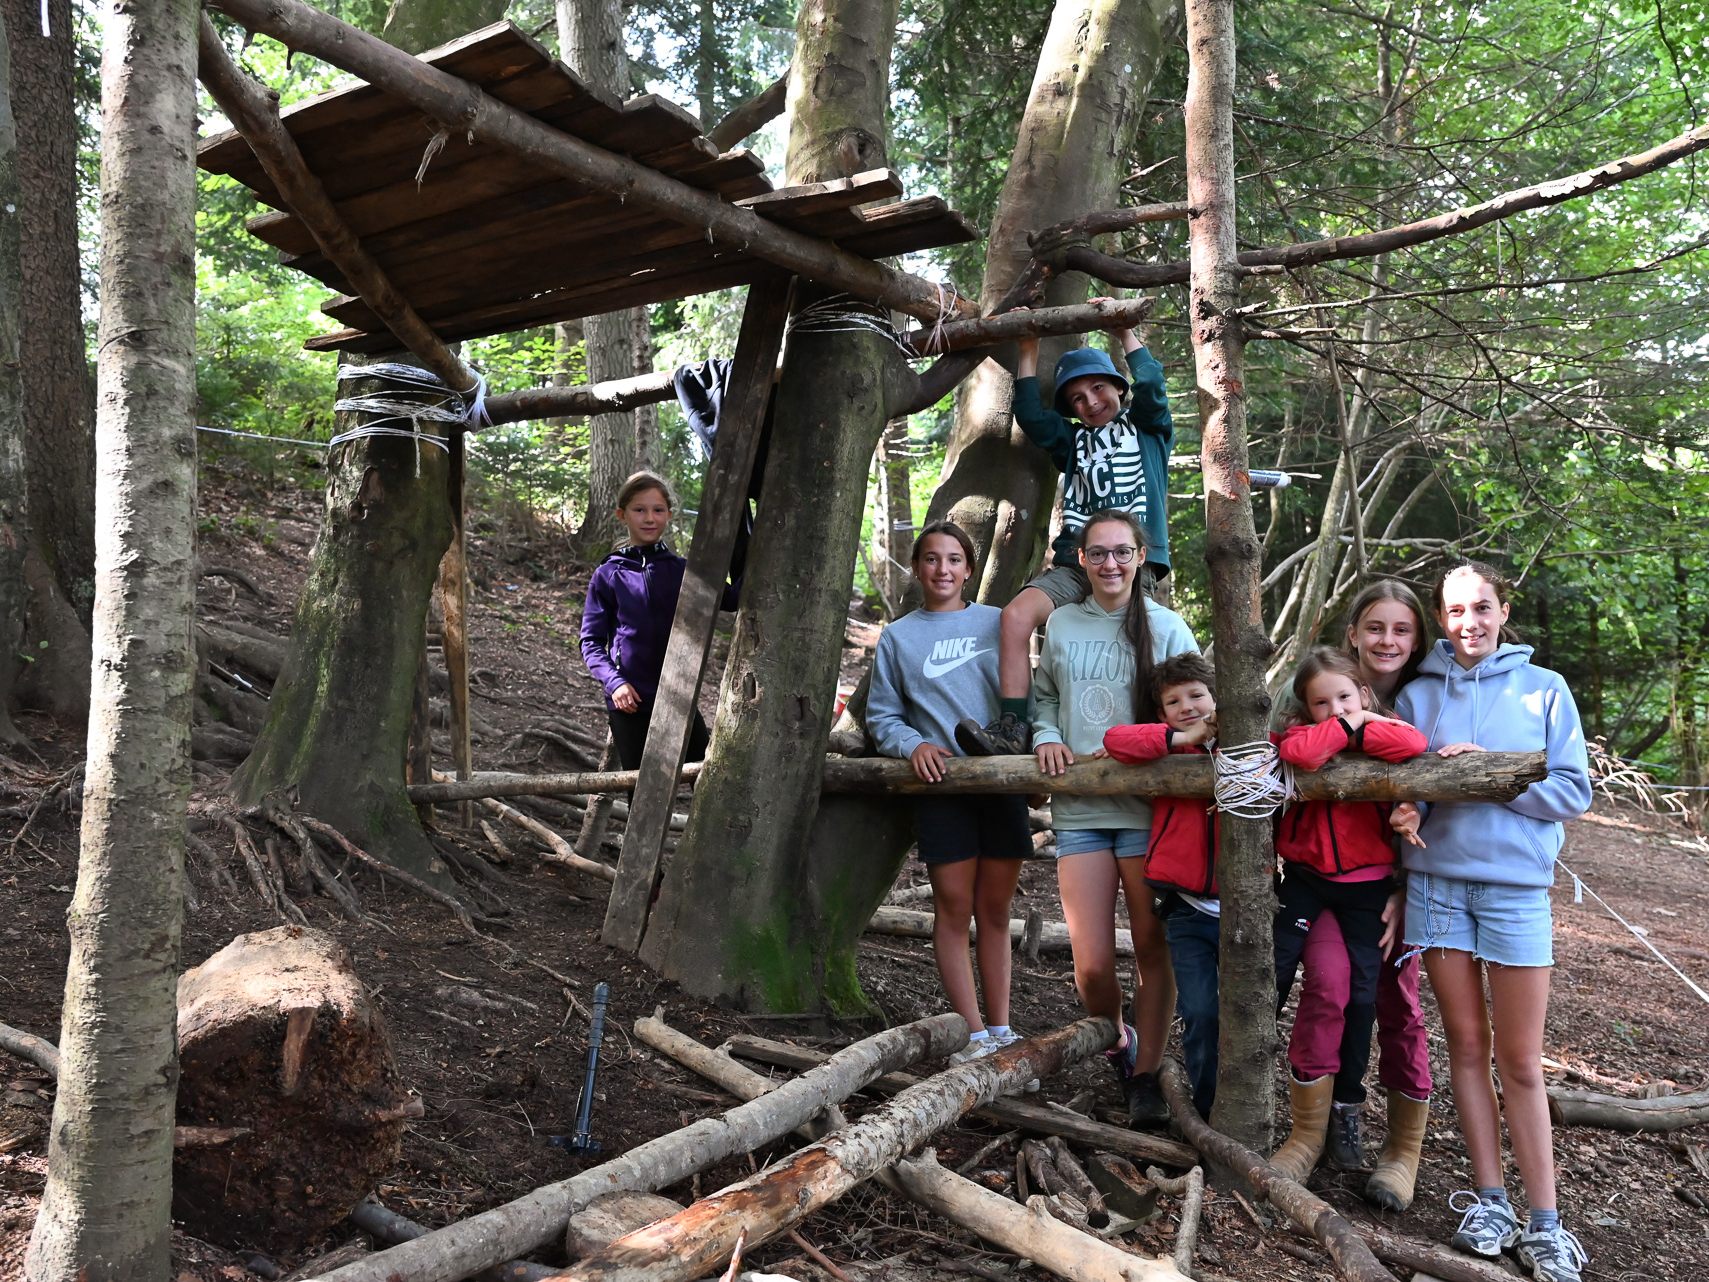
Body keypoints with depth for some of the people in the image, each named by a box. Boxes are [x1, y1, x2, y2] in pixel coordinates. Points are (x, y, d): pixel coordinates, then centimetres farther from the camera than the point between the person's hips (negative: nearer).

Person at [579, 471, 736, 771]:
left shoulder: (683, 571, 4)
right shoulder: (608, 575, 1)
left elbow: (732, 598, -8)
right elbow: (591, 640, 2)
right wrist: (613, 681, -14)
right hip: (629, 701, -1)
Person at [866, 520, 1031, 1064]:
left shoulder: (997, 622, 9)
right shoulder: (898, 637, 8)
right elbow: (882, 716, 9)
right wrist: (914, 745, -10)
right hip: (941, 783, -1)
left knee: (995, 910, 8)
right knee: (954, 908, -2)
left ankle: (1001, 1029, 16)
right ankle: (976, 1034, 6)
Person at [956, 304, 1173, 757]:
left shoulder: (1147, 427, 20)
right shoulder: (1074, 441, 29)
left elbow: (1151, 385, 2)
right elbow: (1030, 416, 15)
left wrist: (1124, 332, 6)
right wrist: (1029, 350, 14)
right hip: (1074, 562, 3)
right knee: (1017, 614, -24)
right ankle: (1011, 729, -30)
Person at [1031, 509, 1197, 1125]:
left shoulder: (1166, 627, 2)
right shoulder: (1061, 624, 10)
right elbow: (1043, 698, 20)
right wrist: (1048, 738, -1)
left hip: (1150, 803, -1)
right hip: (1079, 808, 2)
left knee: (1153, 946, 3)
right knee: (1092, 964, -3)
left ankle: (1146, 1075, 20)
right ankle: (1115, 1038, 29)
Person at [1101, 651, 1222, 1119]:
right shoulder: (1166, 748, 5)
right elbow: (1115, 739, -9)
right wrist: (1180, 738, -16)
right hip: (1187, 909, 0)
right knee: (1200, 1013, -2)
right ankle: (1208, 1108, 17)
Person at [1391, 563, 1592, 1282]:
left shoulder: (1544, 690, 1)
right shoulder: (1417, 694, 6)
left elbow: (1574, 792, -3)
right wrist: (1407, 809, -16)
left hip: (1516, 886, -2)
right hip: (1437, 880, 2)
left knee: (1520, 1061, 1)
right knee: (1466, 1045, 8)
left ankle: (1544, 1223, 10)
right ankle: (1489, 1200, 18)